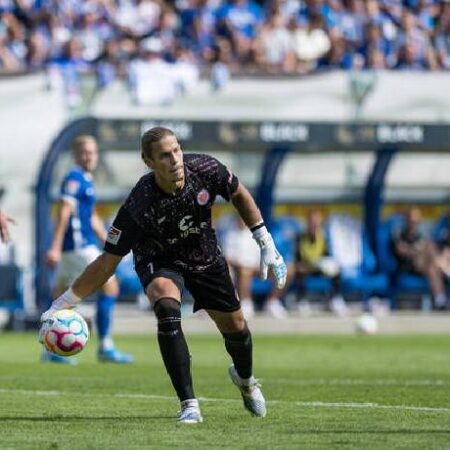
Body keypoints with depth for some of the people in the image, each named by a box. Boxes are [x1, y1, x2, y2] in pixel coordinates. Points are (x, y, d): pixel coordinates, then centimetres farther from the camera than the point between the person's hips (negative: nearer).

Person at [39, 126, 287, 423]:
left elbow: (239, 195, -4)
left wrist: (266, 244, -4)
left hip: (206, 257, 4)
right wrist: (62, 305, -31)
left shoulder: (206, 169, -28)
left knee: (235, 326, 10)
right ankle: (189, 405, -27)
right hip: (159, 261, -4)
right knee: (167, 309, -34)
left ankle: (245, 378, 48)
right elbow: (107, 262, -28)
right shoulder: (139, 207, -36)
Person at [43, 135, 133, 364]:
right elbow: (64, 213, -20)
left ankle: (50, 350, 12)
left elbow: (92, 218, 27)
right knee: (110, 287, -9)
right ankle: (105, 347, -9)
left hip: (83, 244, 10)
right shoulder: (74, 179, -12)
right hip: (78, 246, -10)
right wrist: (55, 248, -26)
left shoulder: (86, 181, 18)